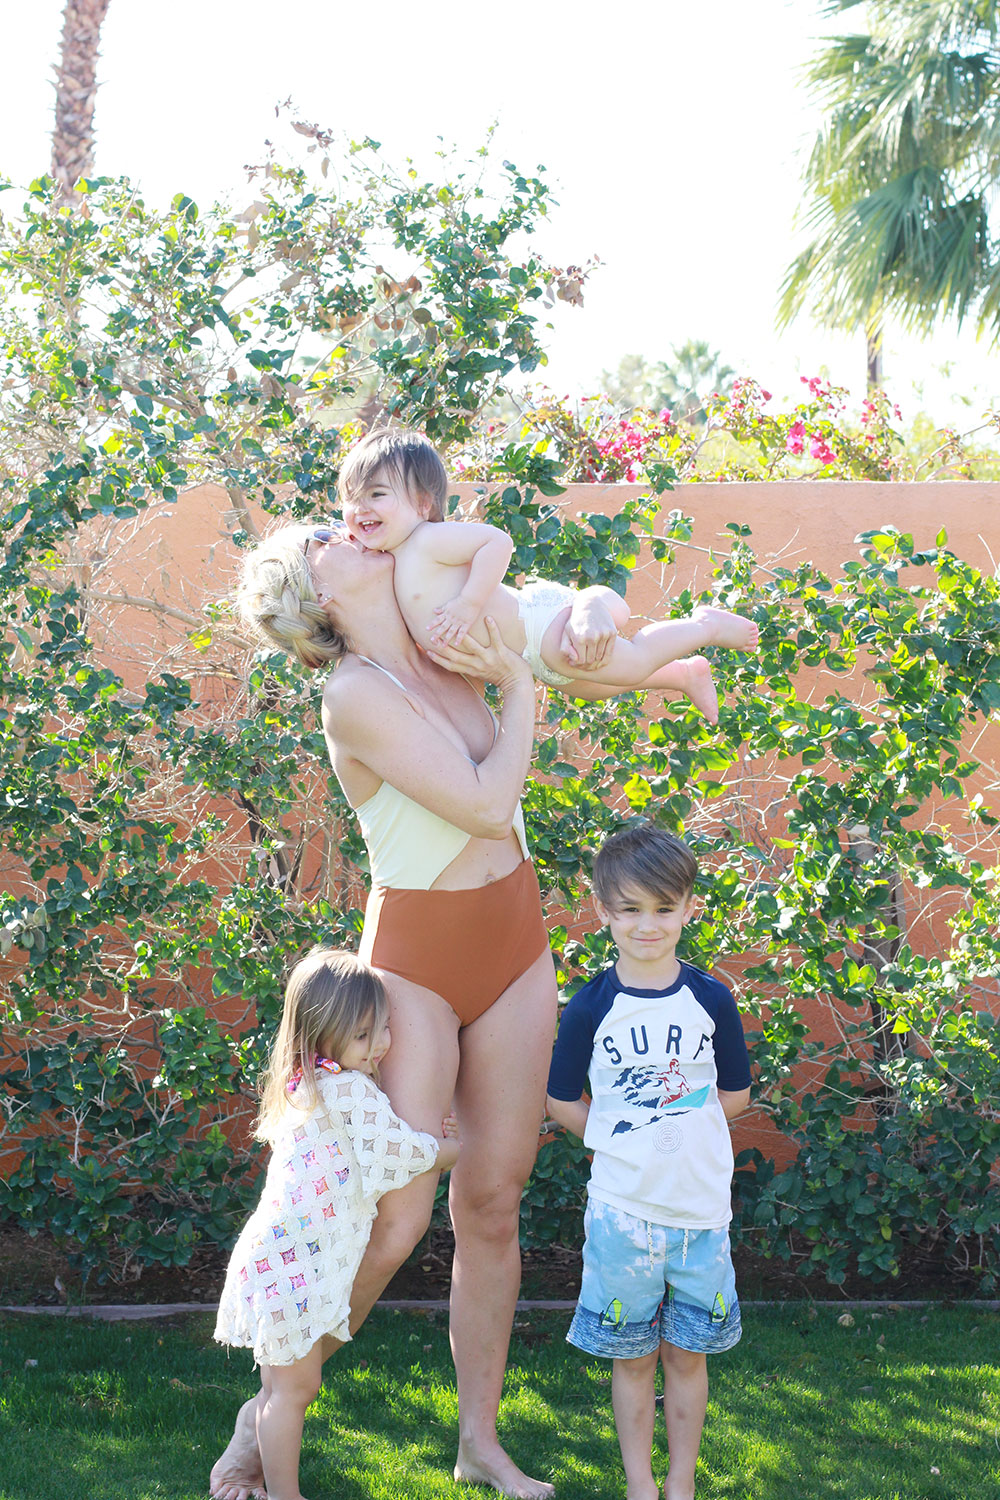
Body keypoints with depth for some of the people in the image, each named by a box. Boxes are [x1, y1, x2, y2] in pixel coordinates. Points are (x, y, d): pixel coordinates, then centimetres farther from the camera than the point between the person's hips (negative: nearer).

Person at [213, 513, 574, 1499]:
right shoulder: (357, 693, -18)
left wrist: (585, 619, 1)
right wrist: (520, 686, -13)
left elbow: (585, 607, 22)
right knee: (392, 1219, -8)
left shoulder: (451, 648, 3)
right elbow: (487, 805, -24)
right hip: (414, 964, -6)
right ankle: (270, 1411, 13)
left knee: (492, 1206, 10)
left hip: (514, 951, 6)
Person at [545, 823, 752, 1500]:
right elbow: (563, 1100, 4)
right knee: (632, 1356, 9)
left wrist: (659, 1130, 0)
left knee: (687, 1354, 11)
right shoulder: (592, 1007, -5)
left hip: (700, 1207, 1)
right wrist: (623, 1140, -3)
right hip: (621, 1209, -1)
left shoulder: (711, 1000, -2)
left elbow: (735, 1095, 7)